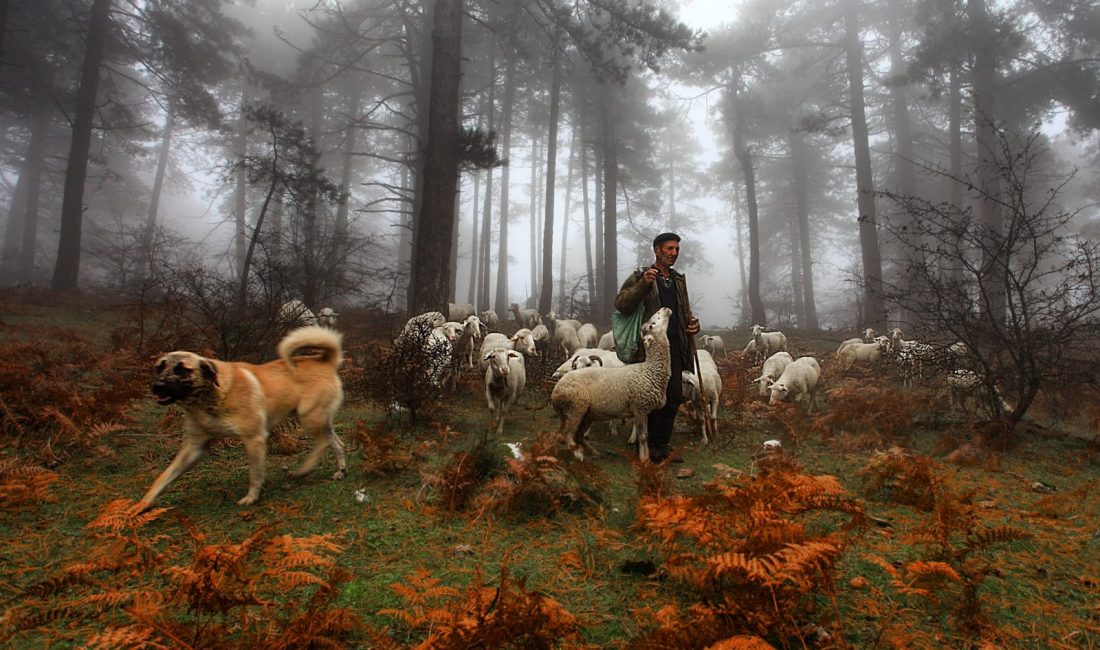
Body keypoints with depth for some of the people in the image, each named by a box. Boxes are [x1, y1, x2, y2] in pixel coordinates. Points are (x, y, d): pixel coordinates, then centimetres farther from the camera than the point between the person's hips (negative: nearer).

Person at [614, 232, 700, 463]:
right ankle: (649, 446, 12)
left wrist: (692, 323, 7)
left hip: (674, 346, 6)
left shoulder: (679, 279, 19)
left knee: (674, 398, 8)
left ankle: (662, 444, 23)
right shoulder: (639, 277, 0)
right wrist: (643, 285, -24)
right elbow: (621, 304, -11)